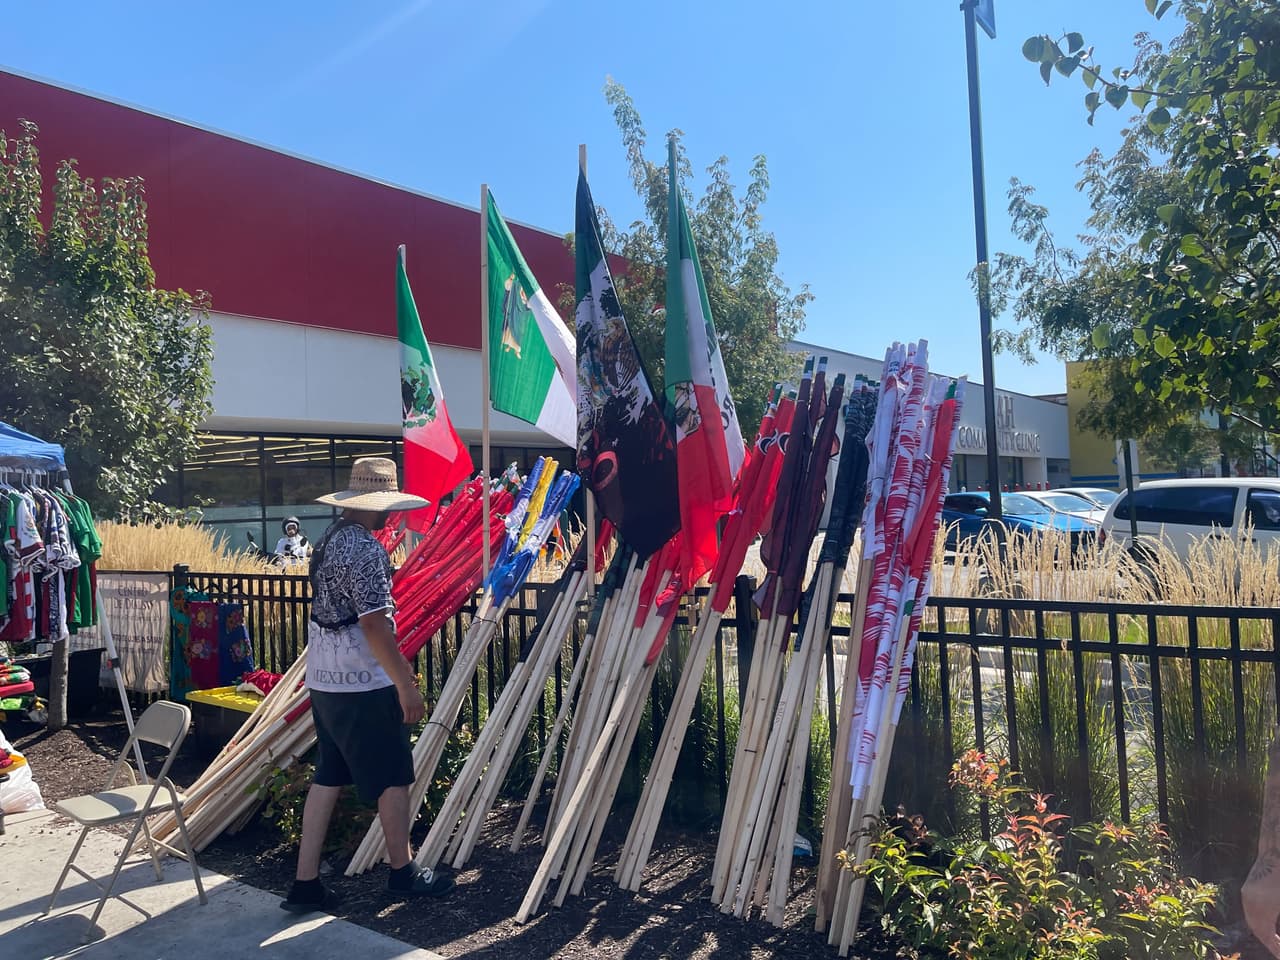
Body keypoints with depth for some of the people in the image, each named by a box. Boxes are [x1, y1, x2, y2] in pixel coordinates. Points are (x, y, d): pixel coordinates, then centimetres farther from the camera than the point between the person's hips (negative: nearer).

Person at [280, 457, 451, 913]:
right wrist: (405, 684, -18)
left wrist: (397, 664, 25)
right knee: (392, 777, 7)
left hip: (324, 680, 9)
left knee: (327, 776, 14)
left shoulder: (330, 539, 11)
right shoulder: (365, 548, -20)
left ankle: (306, 884, 19)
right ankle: (402, 872, 21)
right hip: (363, 685, -9)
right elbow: (373, 623, -24)